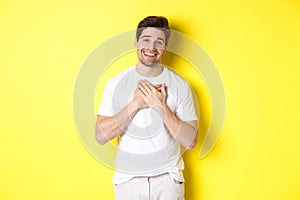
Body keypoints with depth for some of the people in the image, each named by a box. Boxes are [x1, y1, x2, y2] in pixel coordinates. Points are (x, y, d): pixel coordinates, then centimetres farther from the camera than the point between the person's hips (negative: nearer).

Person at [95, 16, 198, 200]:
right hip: (128, 179, 1)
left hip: (168, 178, 0)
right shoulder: (116, 83, -4)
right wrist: (135, 104, -19)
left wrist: (161, 107, -21)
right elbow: (101, 136, -11)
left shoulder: (180, 85, -6)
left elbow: (190, 141, -10)